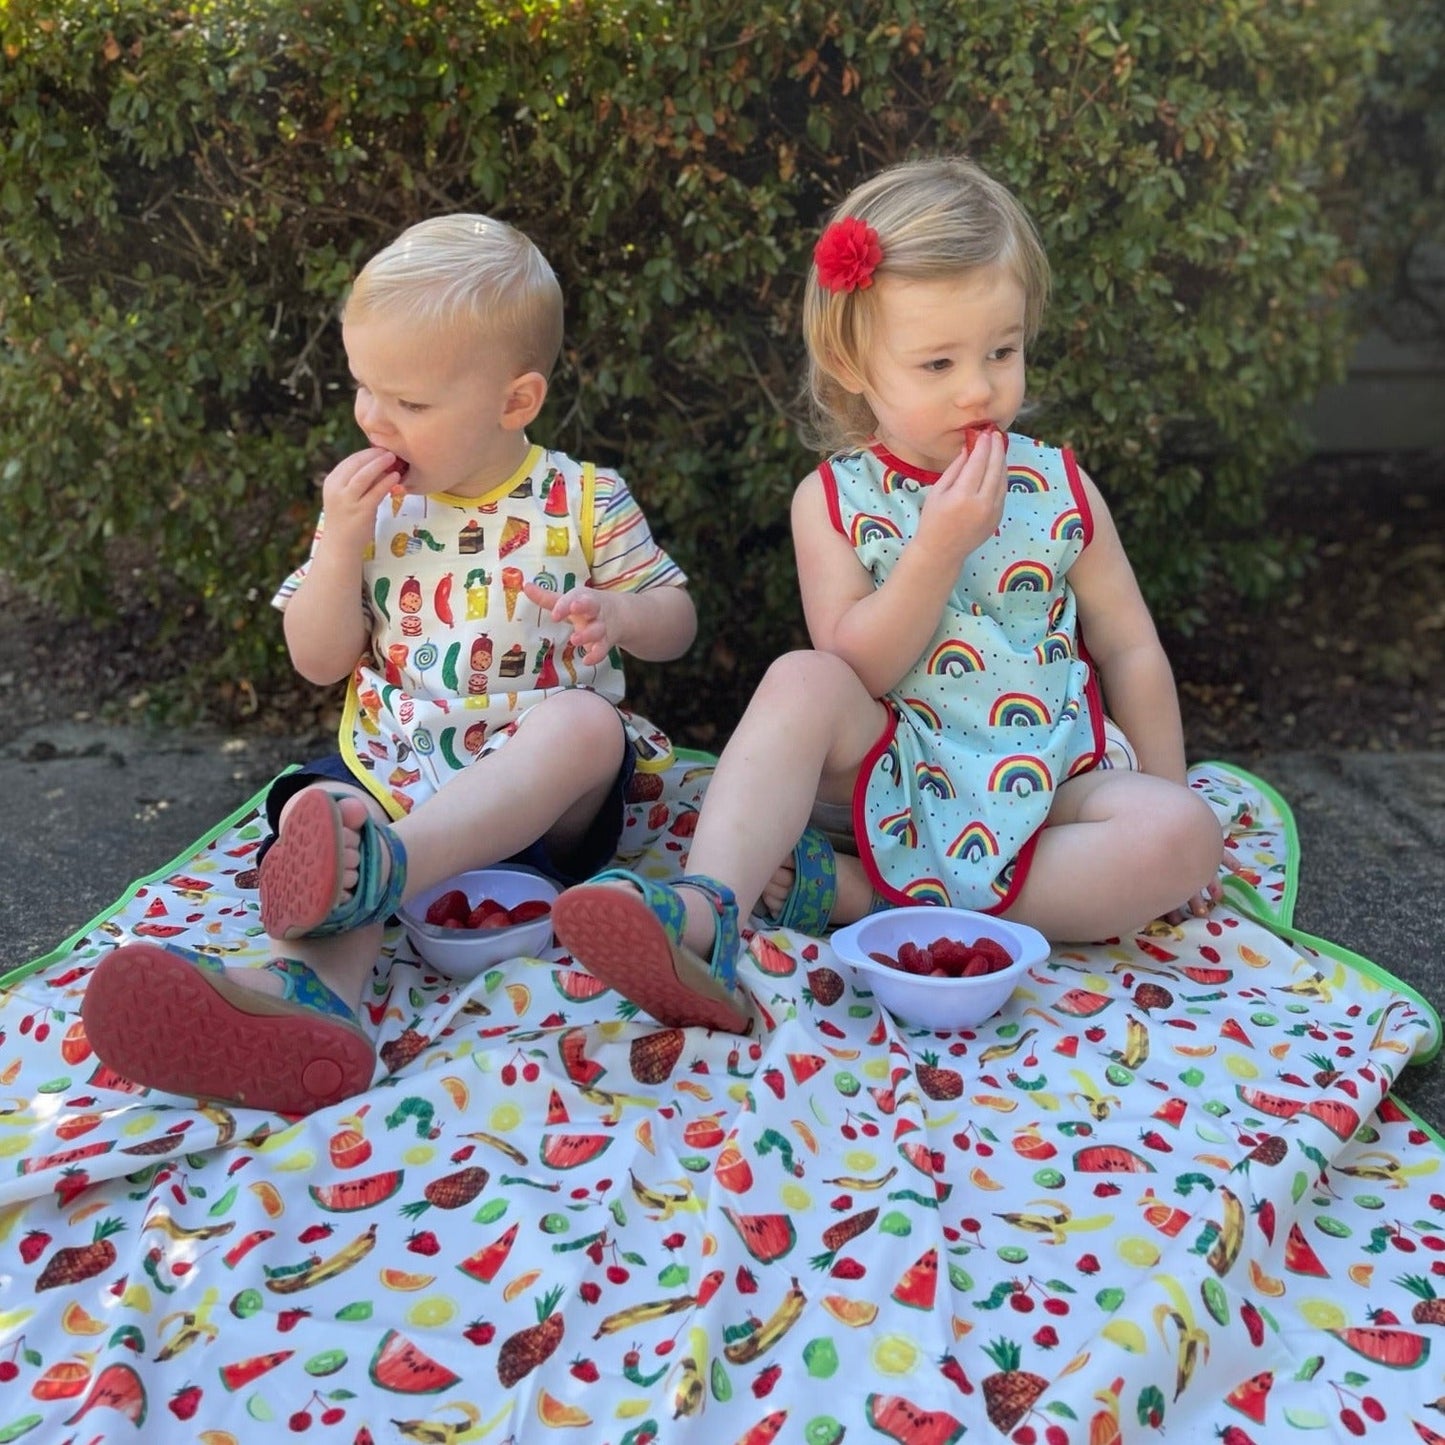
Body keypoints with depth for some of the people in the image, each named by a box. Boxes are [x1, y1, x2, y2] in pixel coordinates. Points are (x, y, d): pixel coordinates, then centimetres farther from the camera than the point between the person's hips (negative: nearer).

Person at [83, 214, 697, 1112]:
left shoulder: (585, 501, 3)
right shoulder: (372, 506, 10)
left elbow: (676, 623, 8)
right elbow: (321, 662, 7)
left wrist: (622, 612, -16)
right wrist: (339, 541, -8)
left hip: (545, 787, -2)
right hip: (395, 772, 2)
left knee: (584, 721, -35)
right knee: (317, 806, -29)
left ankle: (378, 868, -54)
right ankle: (312, 992, -60)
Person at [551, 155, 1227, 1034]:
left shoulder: (1060, 491, 4)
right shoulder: (835, 500, -1)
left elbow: (1130, 649, 8)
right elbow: (853, 674, -12)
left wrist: (1165, 808, 6)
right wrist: (940, 545, -23)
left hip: (1045, 786, 2)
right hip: (896, 782, -2)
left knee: (1183, 833, -25)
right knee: (802, 680, -27)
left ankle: (858, 894, -28)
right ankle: (707, 913, -45)